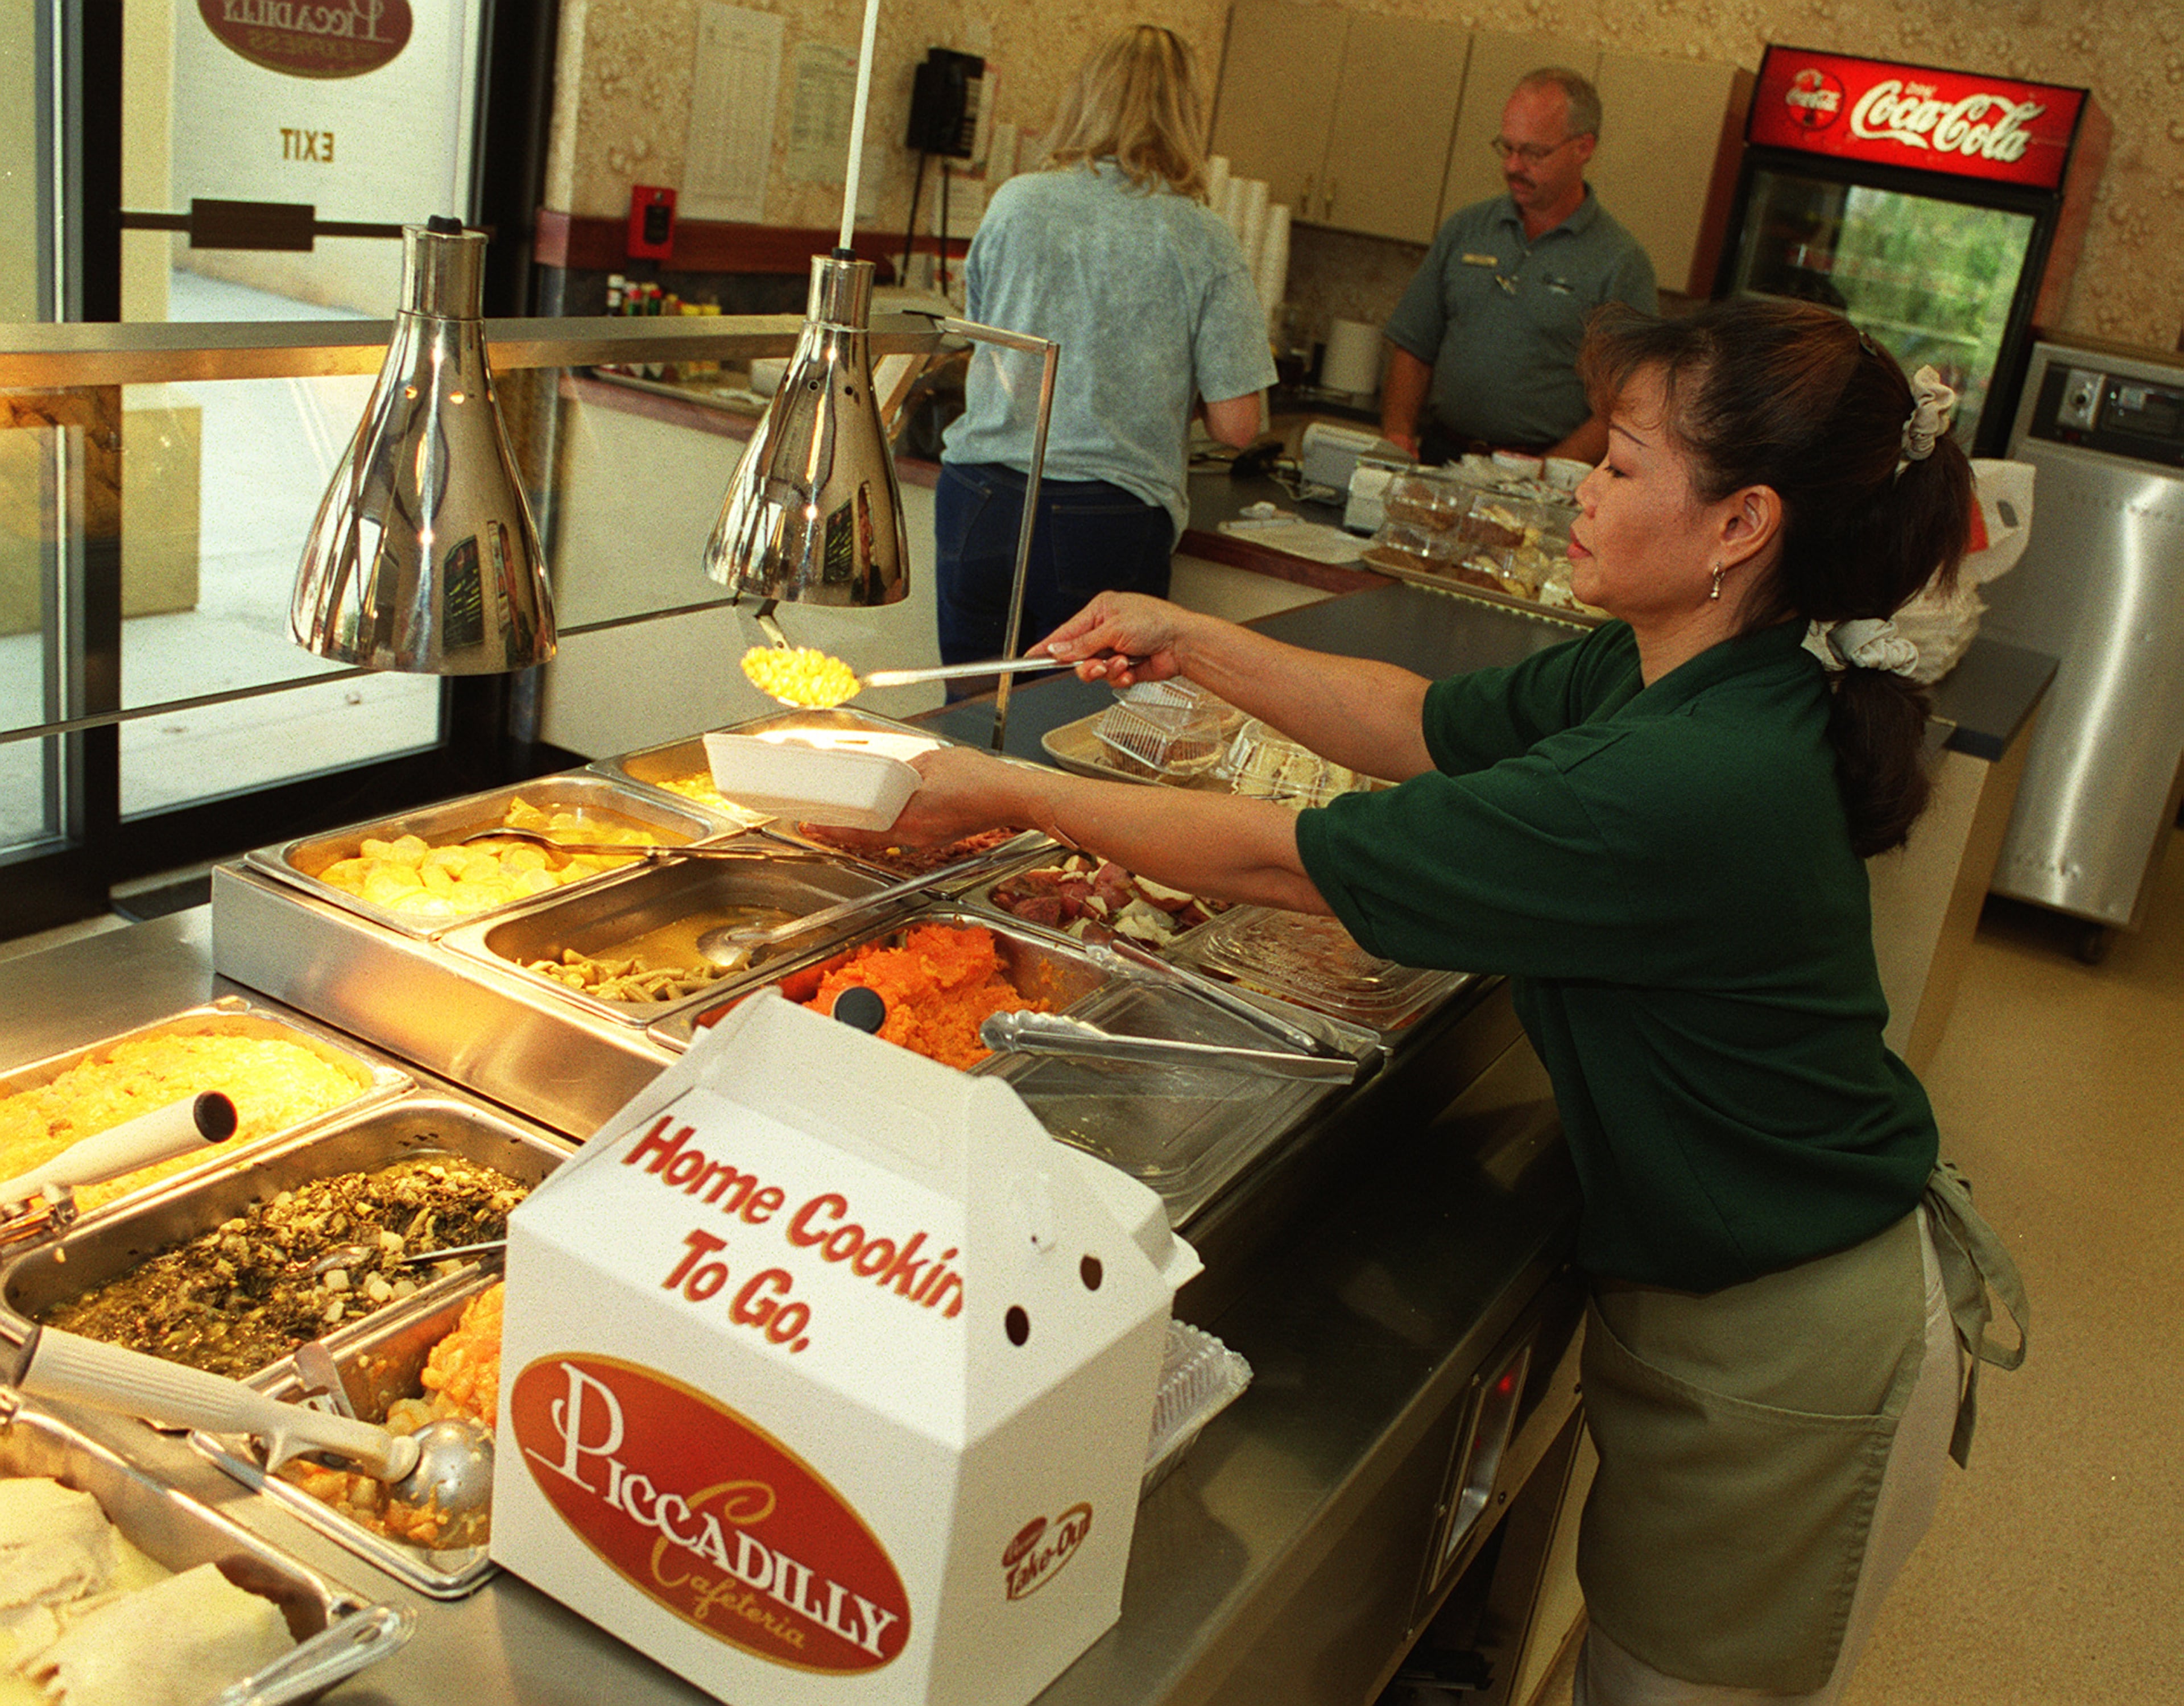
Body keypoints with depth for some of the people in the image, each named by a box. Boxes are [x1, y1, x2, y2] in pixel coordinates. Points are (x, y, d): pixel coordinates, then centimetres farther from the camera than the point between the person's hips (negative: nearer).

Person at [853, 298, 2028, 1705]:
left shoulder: (1686, 787, -34)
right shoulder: (1653, 673, -5)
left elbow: (1285, 860, -28)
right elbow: (1424, 723, 9)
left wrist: (1010, 792, -16)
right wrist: (1189, 643, 2)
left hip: (1788, 1358, -8)